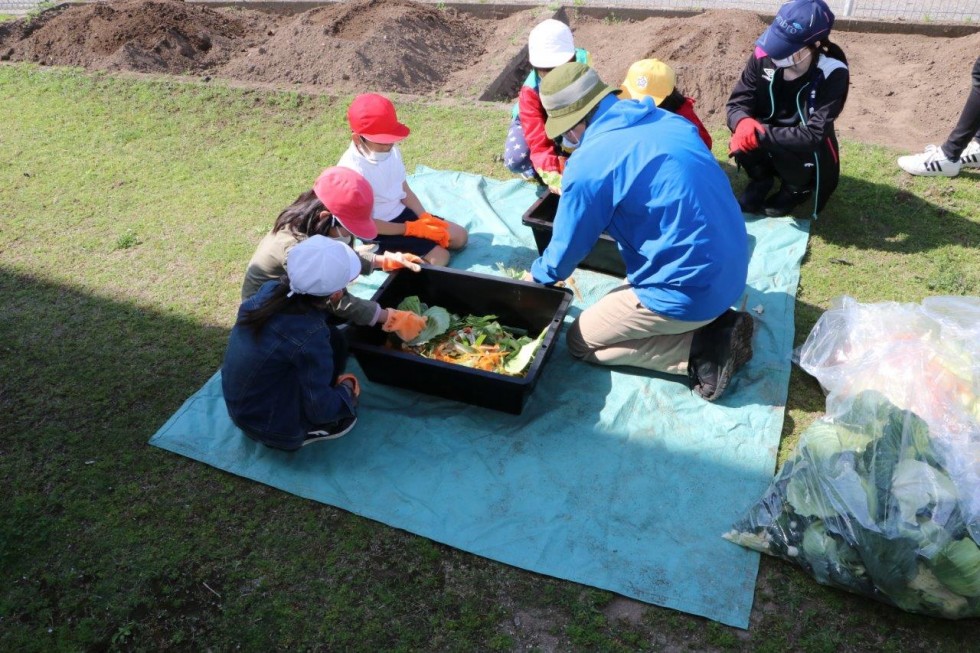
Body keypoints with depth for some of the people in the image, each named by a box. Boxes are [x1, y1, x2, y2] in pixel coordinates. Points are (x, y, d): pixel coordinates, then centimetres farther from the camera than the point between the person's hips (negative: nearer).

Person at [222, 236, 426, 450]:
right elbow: (320, 409, -24)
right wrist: (348, 388, -3)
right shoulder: (309, 336, -32)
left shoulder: (269, 289, -14)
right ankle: (310, 431, 7)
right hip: (272, 428, -6)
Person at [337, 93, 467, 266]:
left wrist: (426, 218, -9)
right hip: (379, 231, -8)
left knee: (460, 237, 6)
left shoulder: (391, 150, -6)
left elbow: (404, 189, 6)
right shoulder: (352, 170, -29)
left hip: (402, 213, 8)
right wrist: (411, 228, -20)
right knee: (439, 257, -18)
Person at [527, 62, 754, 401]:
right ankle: (716, 325, 11)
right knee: (619, 300, 30)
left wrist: (537, 275, 20)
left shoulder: (588, 165, -16)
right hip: (730, 270, 8)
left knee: (580, 341, 10)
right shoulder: (669, 120, 7)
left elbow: (566, 248, -2)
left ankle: (702, 350, -1)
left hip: (689, 289, -8)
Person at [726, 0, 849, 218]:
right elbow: (737, 103, -14)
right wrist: (744, 124, -38)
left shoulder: (832, 73, -27)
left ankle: (798, 188, 2)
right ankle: (761, 179, 7)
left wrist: (759, 134, -40)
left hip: (810, 155, -3)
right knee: (742, 141, -30)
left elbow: (813, 135, -33)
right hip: (771, 146, 3)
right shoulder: (764, 56, -17)